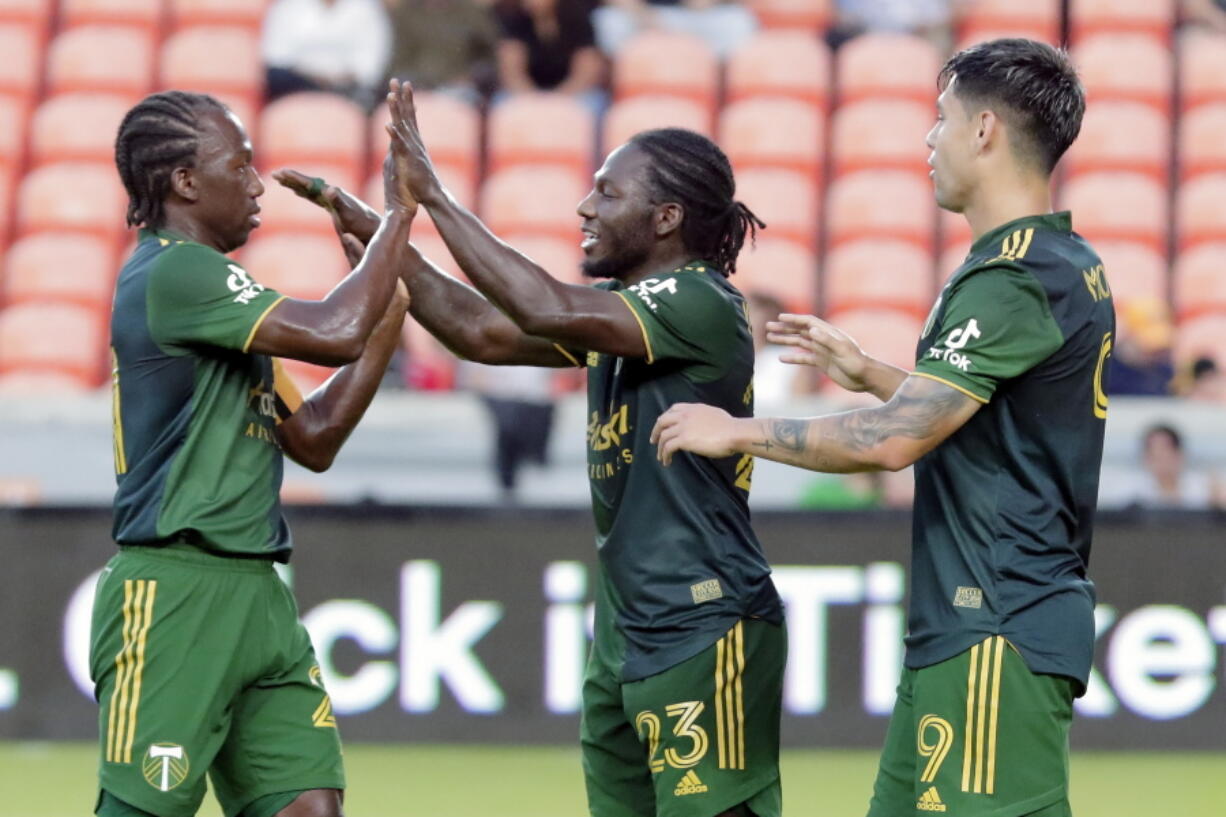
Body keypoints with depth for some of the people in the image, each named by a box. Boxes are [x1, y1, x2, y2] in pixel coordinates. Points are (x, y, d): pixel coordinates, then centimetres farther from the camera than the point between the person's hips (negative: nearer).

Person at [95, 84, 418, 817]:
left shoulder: (201, 284, 20)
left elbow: (313, 439, 21)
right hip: (175, 594, -9)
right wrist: (399, 214, -9)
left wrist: (391, 313, 13)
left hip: (255, 593, 10)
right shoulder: (175, 272, -11)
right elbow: (336, 334, -21)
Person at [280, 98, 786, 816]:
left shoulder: (701, 304, -13)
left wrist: (436, 197, -22)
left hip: (706, 635, -9)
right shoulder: (621, 306, 15)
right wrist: (377, 234, 9)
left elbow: (550, 311, -26)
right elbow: (486, 332, 15)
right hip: (625, 639, 9)